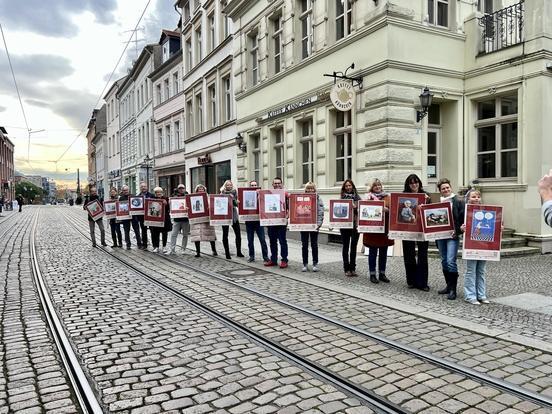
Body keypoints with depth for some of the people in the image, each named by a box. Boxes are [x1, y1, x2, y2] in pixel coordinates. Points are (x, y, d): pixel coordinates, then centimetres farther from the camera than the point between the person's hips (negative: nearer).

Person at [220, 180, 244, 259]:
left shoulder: (234, 192, 7)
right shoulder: (222, 194, 3)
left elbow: (236, 204, -2)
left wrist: (233, 198, -17)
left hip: (234, 215, 2)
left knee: (238, 234, 0)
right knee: (225, 234, -1)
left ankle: (239, 252, 12)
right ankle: (227, 253, 8)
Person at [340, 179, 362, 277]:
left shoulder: (357, 197, 6)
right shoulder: (342, 198, 7)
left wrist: (355, 207, -15)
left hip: (355, 224, 0)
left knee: (353, 247, 4)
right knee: (345, 246, 4)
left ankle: (353, 268, 12)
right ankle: (346, 268, 11)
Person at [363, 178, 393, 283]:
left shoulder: (387, 196, 10)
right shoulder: (369, 197, 7)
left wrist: (386, 209, -17)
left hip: (385, 227, 2)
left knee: (383, 252, 8)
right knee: (373, 252, 2)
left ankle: (382, 273, 18)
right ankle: (372, 274, 9)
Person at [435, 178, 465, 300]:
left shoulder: (458, 201, -2)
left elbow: (464, 219, -6)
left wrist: (458, 232, -15)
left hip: (452, 236, -5)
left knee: (451, 261, -12)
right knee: (444, 261, 12)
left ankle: (453, 289, -5)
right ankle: (448, 285, 24)